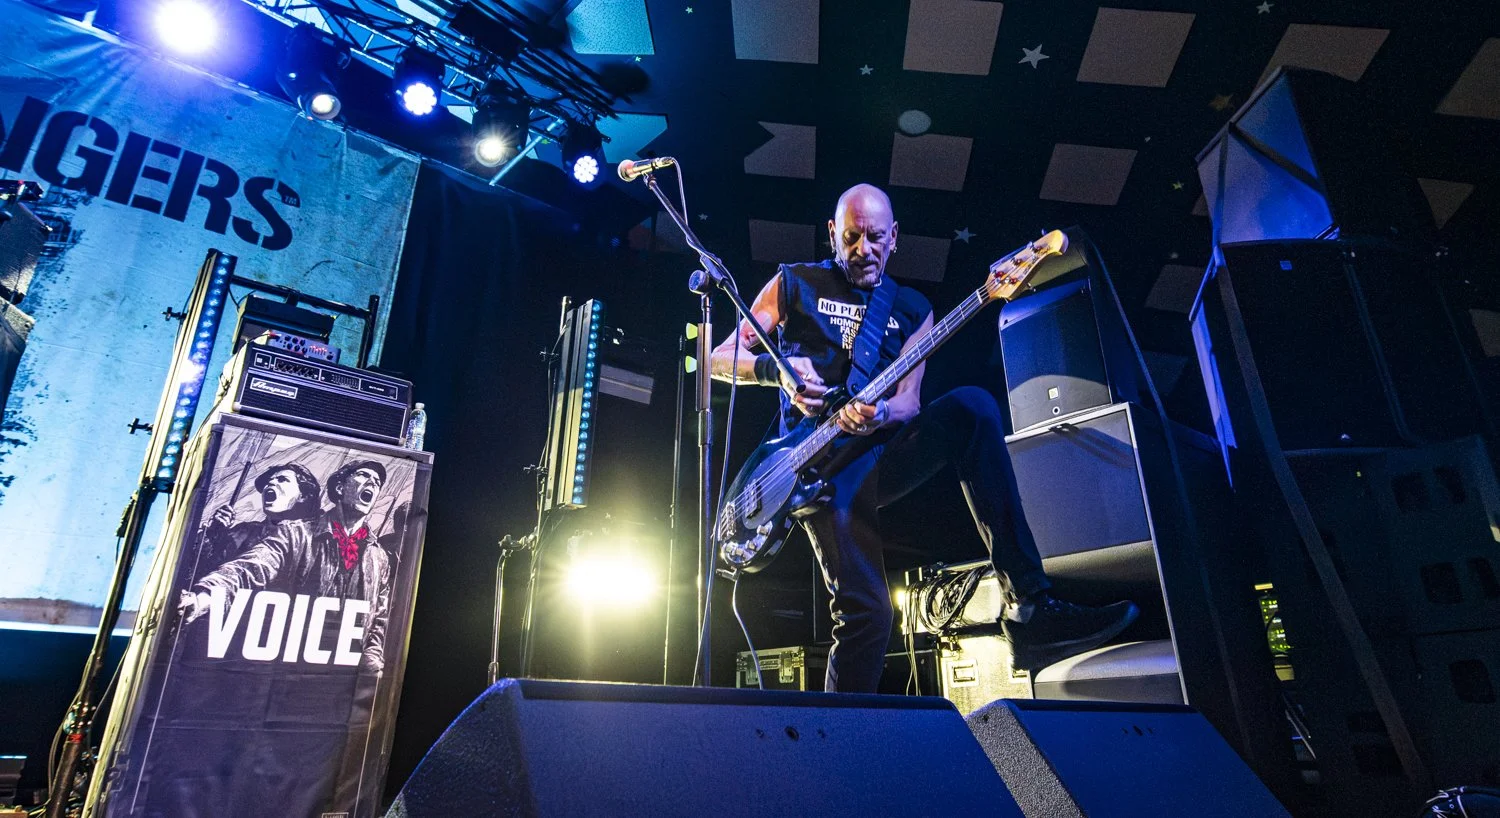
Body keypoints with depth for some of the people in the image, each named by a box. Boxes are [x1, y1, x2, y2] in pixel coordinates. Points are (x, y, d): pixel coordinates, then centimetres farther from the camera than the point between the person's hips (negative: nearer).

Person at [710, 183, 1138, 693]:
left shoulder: (911, 309, 17)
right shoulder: (794, 284, 11)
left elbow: (909, 403, 7)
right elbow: (719, 359, 8)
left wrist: (880, 414, -19)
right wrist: (775, 367, -13)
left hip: (882, 451, 3)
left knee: (971, 407, -27)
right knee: (864, 614, -18)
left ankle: (1028, 608, -27)